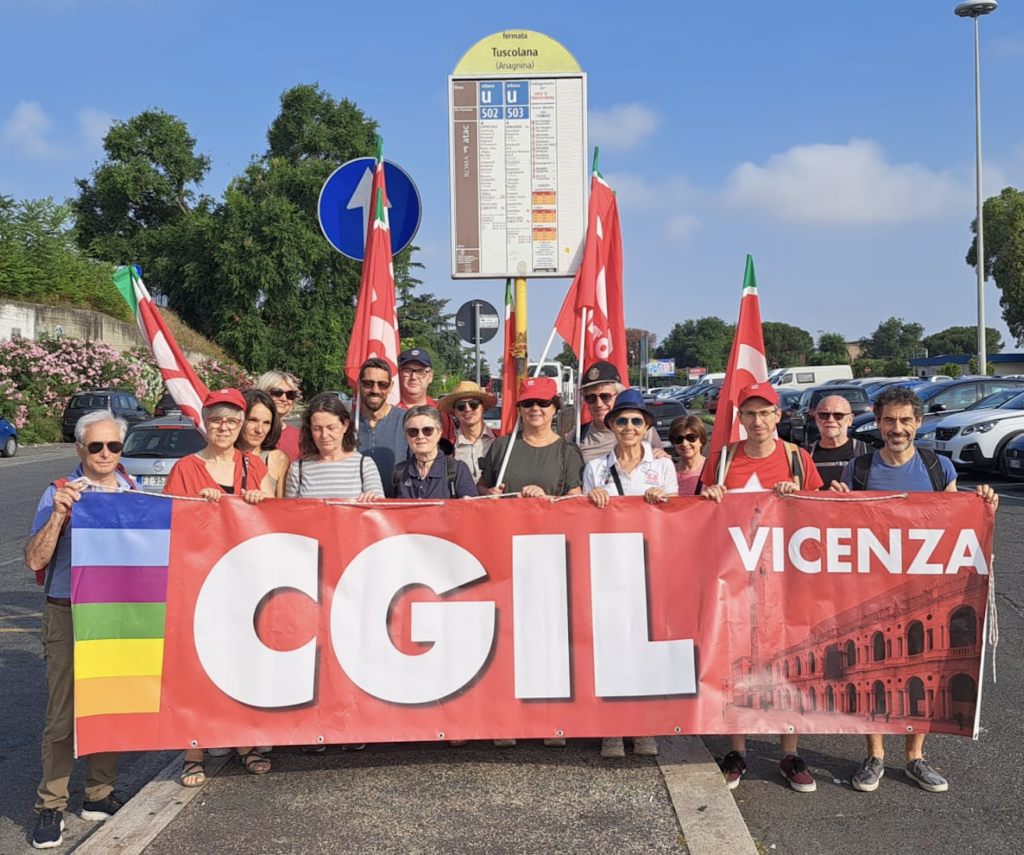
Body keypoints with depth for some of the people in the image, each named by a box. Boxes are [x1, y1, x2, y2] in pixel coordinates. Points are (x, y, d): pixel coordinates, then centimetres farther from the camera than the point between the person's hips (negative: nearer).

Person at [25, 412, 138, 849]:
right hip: (69, 616, -3)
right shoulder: (60, 493, -4)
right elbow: (35, 559, -11)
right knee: (64, 713, -1)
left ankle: (99, 795, 24)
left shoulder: (135, 493, 6)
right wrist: (59, 514, -22)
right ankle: (51, 805, 11)